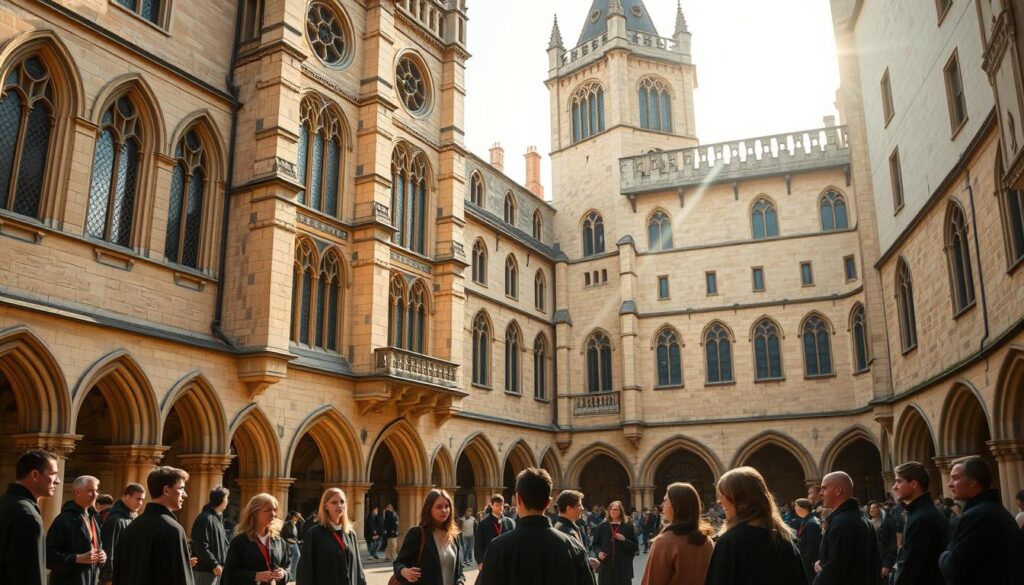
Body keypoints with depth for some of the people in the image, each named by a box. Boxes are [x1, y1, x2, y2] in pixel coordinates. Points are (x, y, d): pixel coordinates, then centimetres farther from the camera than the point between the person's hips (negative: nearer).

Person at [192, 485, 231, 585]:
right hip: (206, 570, -10)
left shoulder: (219, 517, 16)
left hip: (218, 568, 10)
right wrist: (214, 564, -20)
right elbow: (201, 547, -22)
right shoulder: (205, 518, -16)